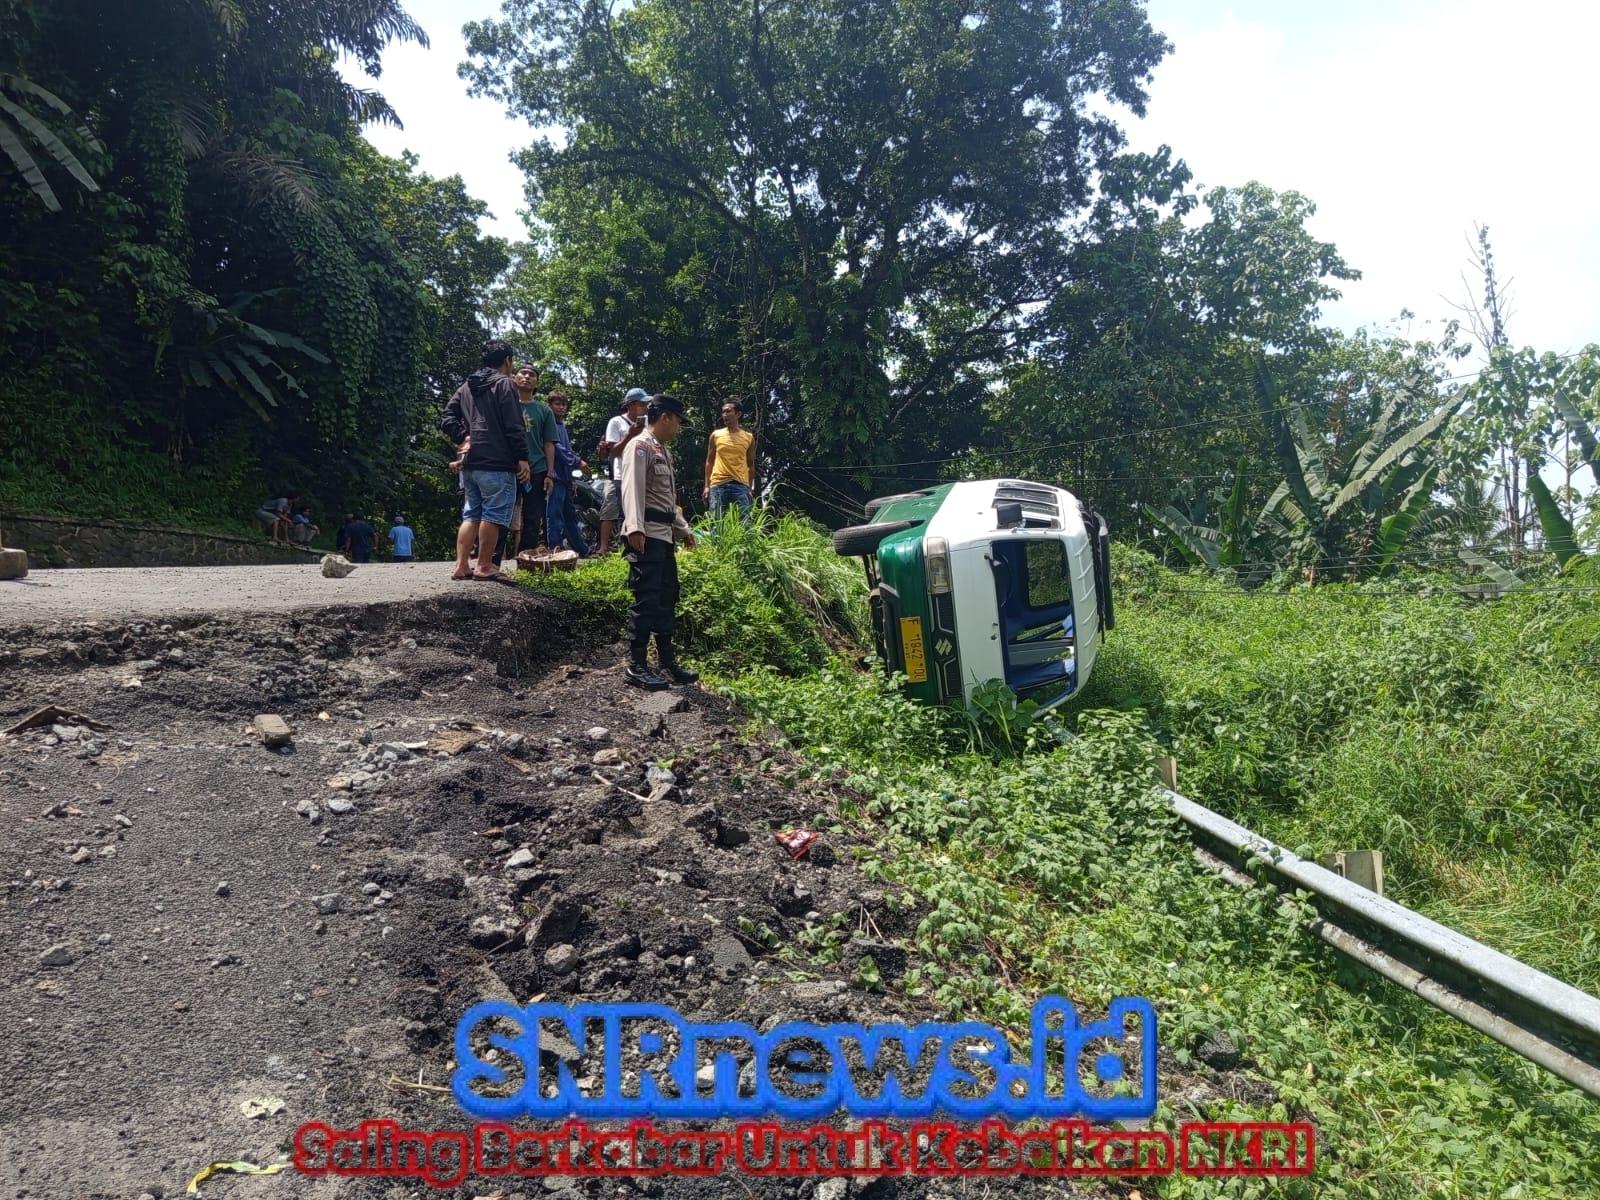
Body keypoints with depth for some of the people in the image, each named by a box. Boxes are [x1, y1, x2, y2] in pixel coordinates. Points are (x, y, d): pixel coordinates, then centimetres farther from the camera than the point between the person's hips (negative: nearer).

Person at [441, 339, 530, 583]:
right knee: (493, 515, -4)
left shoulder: (466, 387, 18)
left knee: (471, 514, 11)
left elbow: (447, 419, 12)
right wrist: (522, 457, -11)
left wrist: (464, 438, 9)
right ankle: (484, 567, -3)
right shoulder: (505, 383, -5)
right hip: (497, 463, -8)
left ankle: (461, 566, 8)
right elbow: (514, 426, -12)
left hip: (470, 463, 8)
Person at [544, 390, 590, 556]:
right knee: (555, 515, -11)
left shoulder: (562, 425, 22)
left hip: (564, 476, 10)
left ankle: (583, 550, 25)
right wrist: (577, 462, -14)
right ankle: (555, 549, -12)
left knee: (570, 514, 16)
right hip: (555, 475, -10)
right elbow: (557, 447, -16)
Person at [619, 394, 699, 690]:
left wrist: (682, 527, 28)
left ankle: (666, 661, 21)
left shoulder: (662, 451, 23)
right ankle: (636, 666, -3)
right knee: (646, 599, -9)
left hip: (664, 535, 10)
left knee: (667, 598, 13)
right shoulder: (640, 447, -9)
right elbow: (632, 489, -21)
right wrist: (634, 528, -32)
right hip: (646, 535, -10)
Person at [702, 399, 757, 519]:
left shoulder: (749, 437, 9)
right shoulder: (715, 435, 9)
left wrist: (751, 488, 7)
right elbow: (709, 462, 12)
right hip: (718, 484, 0)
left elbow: (751, 464, 14)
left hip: (741, 485, 0)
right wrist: (707, 485, 4)